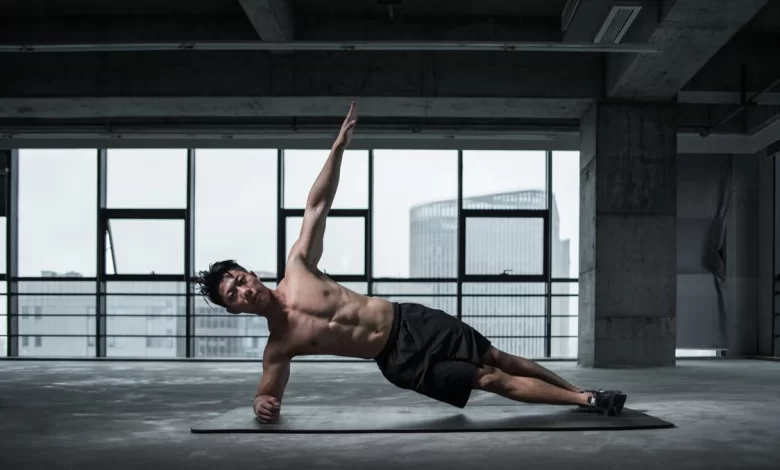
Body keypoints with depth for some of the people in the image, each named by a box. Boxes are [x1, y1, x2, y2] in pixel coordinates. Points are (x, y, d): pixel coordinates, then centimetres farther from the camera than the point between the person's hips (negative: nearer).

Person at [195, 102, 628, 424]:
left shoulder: (296, 267, -5)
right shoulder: (277, 347, -9)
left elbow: (316, 206, -3)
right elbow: (268, 394, 1)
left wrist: (339, 145, -6)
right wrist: (262, 405, -25)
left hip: (411, 321, 2)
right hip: (401, 362, -2)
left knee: (498, 358, 7)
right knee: (493, 380, -3)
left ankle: (582, 394, 22)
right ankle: (586, 400, 8)